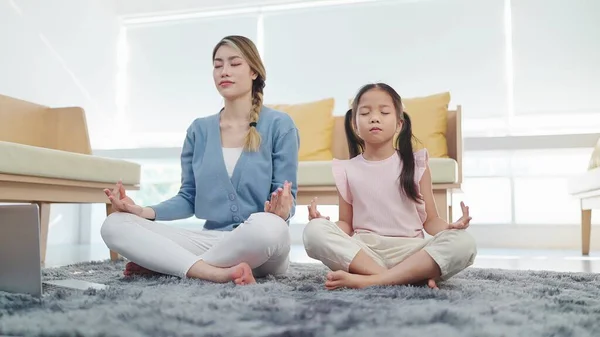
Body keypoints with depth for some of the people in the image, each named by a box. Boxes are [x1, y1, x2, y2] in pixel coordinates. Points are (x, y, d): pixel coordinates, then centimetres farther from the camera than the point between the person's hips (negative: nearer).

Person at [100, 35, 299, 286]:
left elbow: (287, 199, -2)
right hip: (211, 238, 3)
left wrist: (281, 211, -25)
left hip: (258, 242, -3)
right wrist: (143, 211, -5)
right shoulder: (199, 130, 12)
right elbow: (188, 199, 12)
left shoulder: (279, 125, 0)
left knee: (268, 226, -42)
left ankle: (160, 263, -20)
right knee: (114, 225, -14)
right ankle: (219, 272, -27)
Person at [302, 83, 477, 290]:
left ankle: (369, 280, -31)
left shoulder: (416, 164, 7)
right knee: (314, 231, -27)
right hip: (362, 251, 0)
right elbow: (346, 224, 10)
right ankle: (413, 276, -29)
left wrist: (450, 227, -14)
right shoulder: (348, 170, 9)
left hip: (409, 250, 0)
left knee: (463, 243, -27)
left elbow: (430, 220, 8)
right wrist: (324, 223, -12)